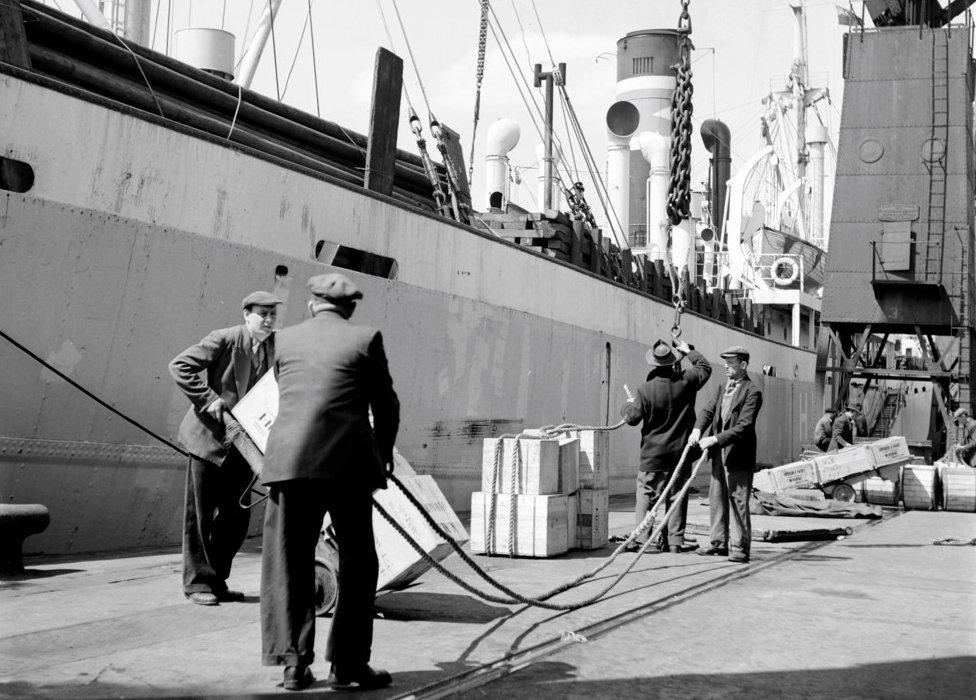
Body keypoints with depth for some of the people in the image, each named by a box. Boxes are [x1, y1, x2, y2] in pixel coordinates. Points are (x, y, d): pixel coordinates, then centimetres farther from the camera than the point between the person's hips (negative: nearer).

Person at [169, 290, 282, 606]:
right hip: (210, 436, -6)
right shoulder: (224, 340, -11)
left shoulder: (277, 347, 6)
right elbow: (180, 366, -14)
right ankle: (197, 582, 12)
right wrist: (208, 399, -19)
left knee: (236, 516, 9)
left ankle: (217, 580, 21)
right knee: (200, 515, 2)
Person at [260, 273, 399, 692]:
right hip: (348, 463, -2)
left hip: (290, 461, 2)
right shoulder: (366, 339, 4)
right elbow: (385, 403, 8)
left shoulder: (284, 339, 13)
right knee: (357, 564, 9)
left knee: (290, 564, 9)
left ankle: (295, 664, 10)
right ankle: (348, 664, 9)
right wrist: (384, 450, 25)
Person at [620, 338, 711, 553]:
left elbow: (632, 418, -6)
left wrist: (627, 406, 15)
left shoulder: (645, 390, -13)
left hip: (653, 454, -2)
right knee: (677, 496, 9)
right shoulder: (685, 381, -5)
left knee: (646, 495, 6)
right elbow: (705, 368, 14)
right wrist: (688, 351, 25)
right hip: (680, 451, 2)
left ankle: (641, 539, 2)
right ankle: (675, 541, 10)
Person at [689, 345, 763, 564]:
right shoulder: (722, 388, 15)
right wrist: (698, 429, -12)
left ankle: (739, 548, 4)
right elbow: (708, 410, 8)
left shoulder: (752, 392, -11)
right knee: (717, 499, 13)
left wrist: (714, 439, -24)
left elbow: (744, 426, -19)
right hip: (719, 455, 8)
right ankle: (719, 543, 23)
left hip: (739, 456, -8)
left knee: (738, 502, -3)